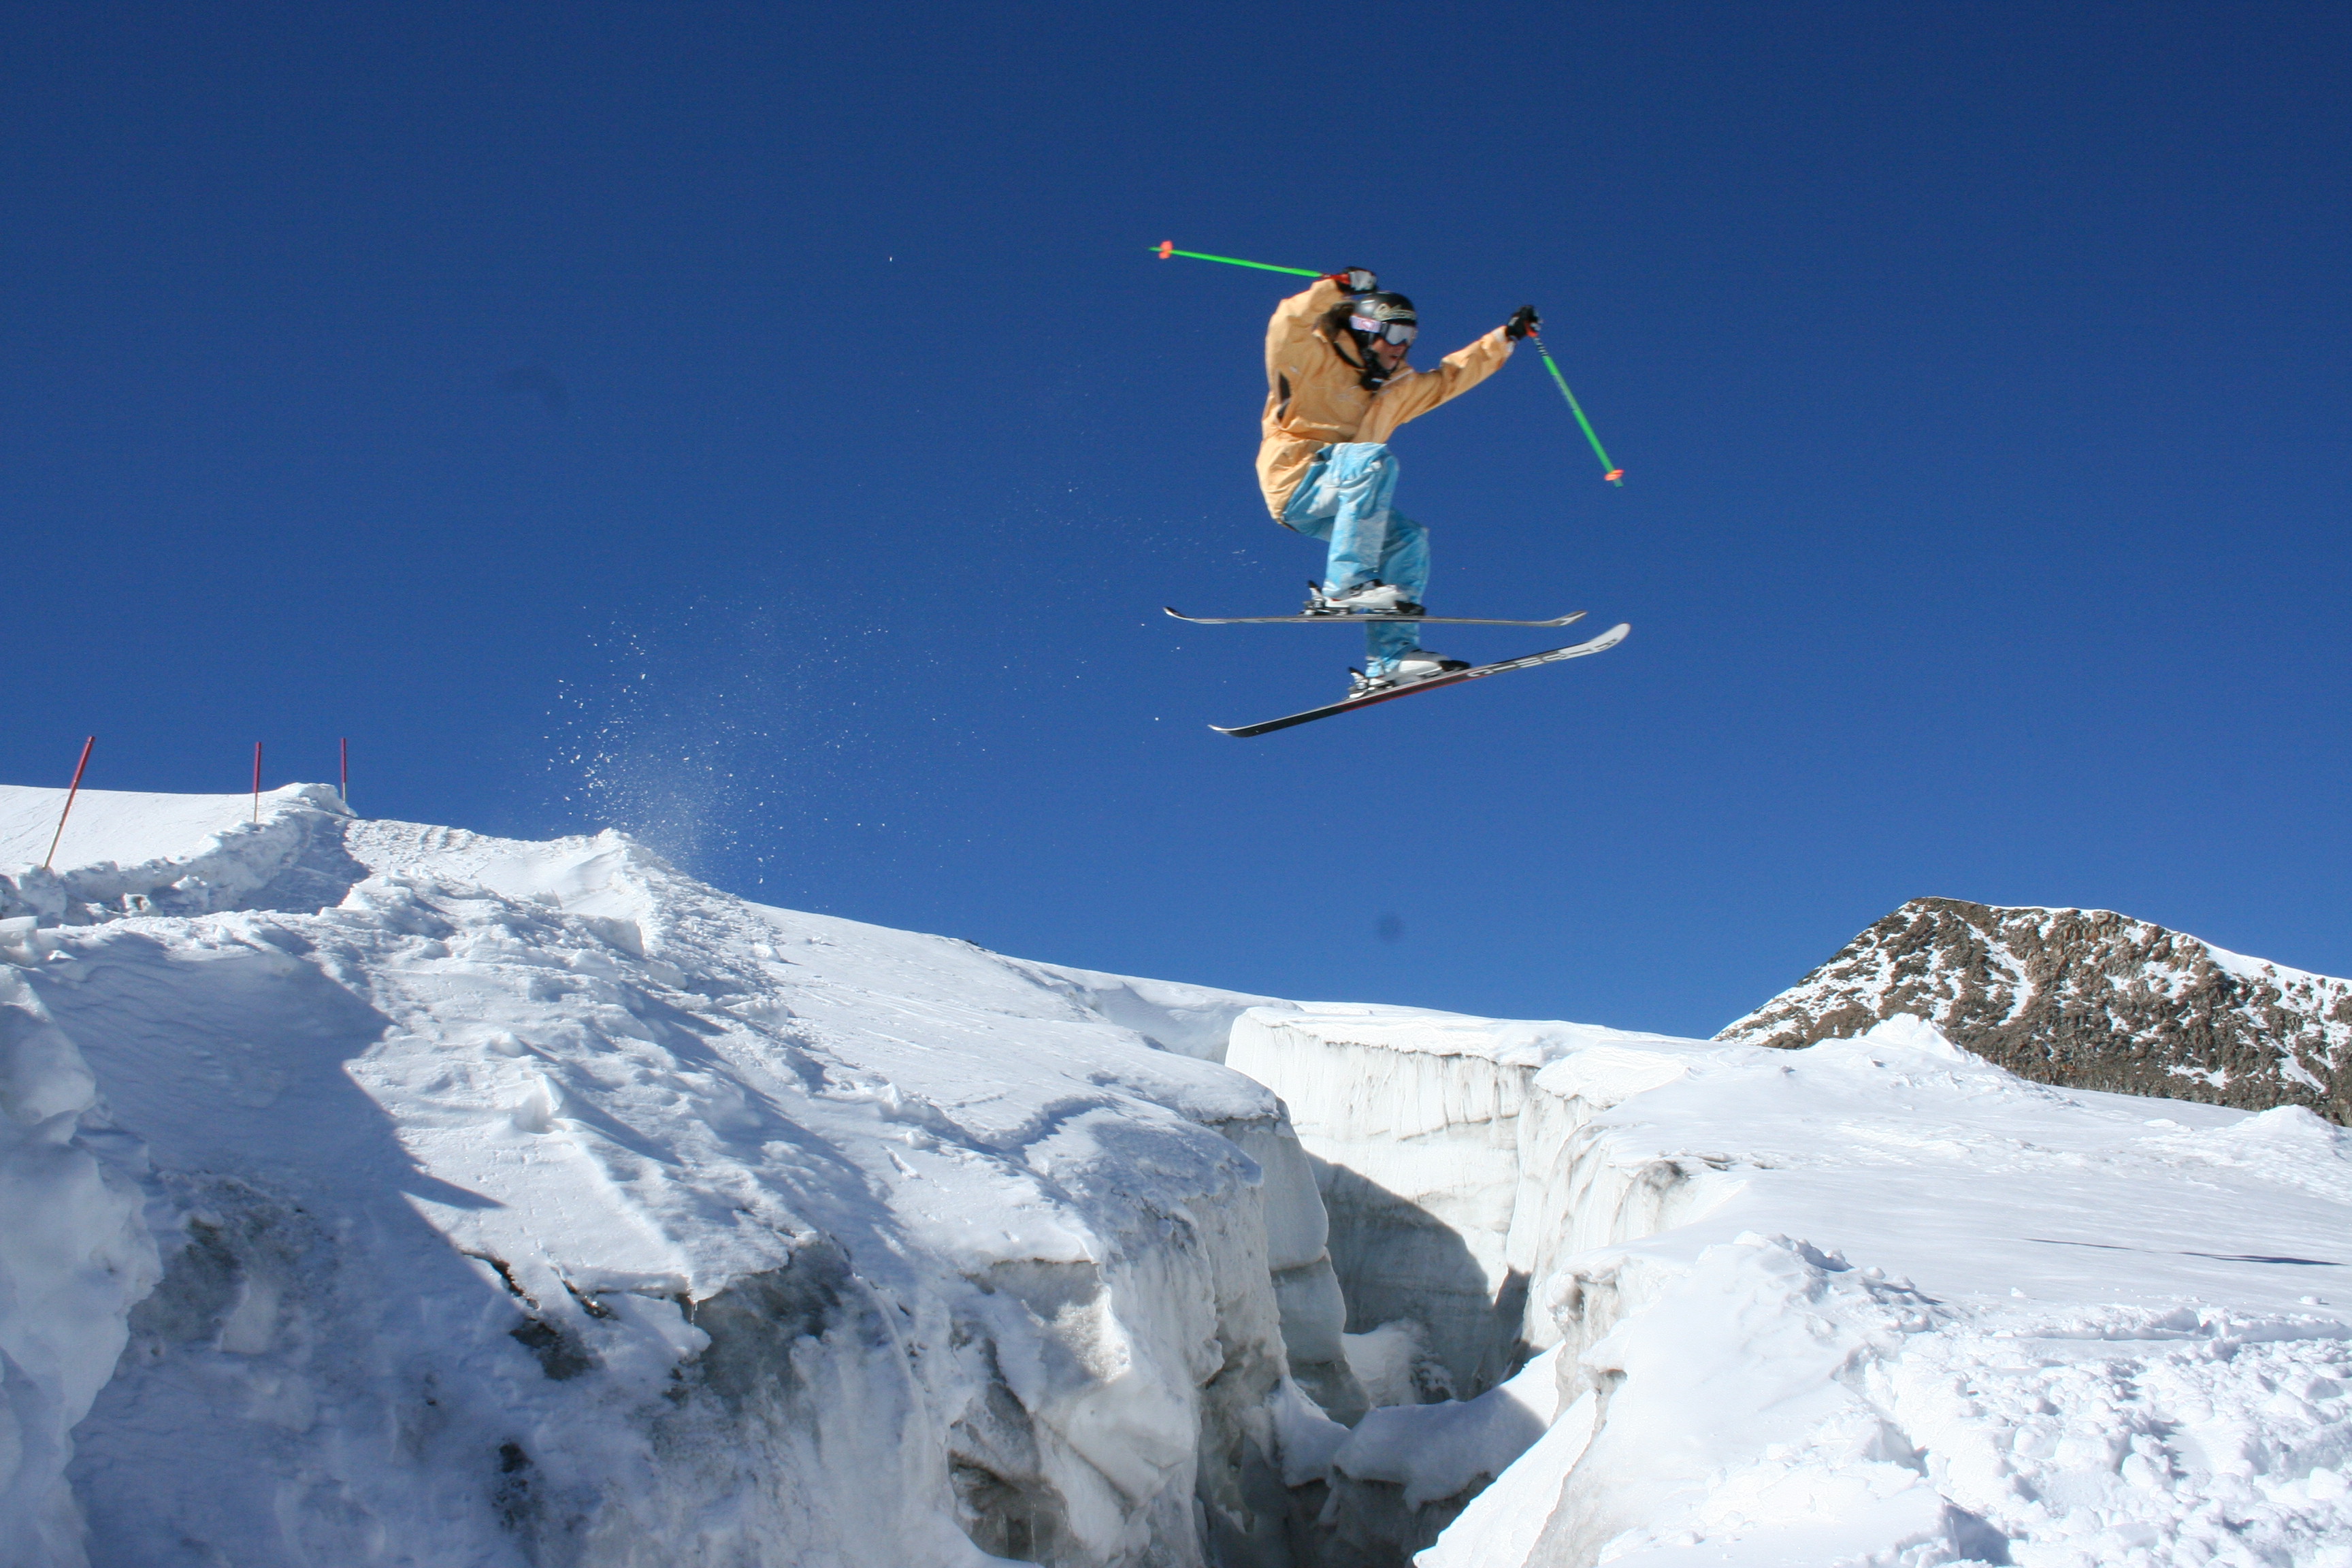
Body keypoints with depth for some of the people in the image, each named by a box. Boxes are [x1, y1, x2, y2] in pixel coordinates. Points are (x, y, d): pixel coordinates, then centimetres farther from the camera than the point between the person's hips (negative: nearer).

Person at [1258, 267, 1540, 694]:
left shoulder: (1395, 390, 24)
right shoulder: (1314, 359, 0)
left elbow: (1450, 376, 32)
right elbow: (1287, 326, -21)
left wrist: (1506, 337, 30)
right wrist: (1336, 288, -27)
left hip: (1333, 506, 8)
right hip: (1294, 480, -8)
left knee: (1408, 538, -8)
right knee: (1375, 460, -30)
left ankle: (1391, 659, -14)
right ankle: (1344, 587, -36)